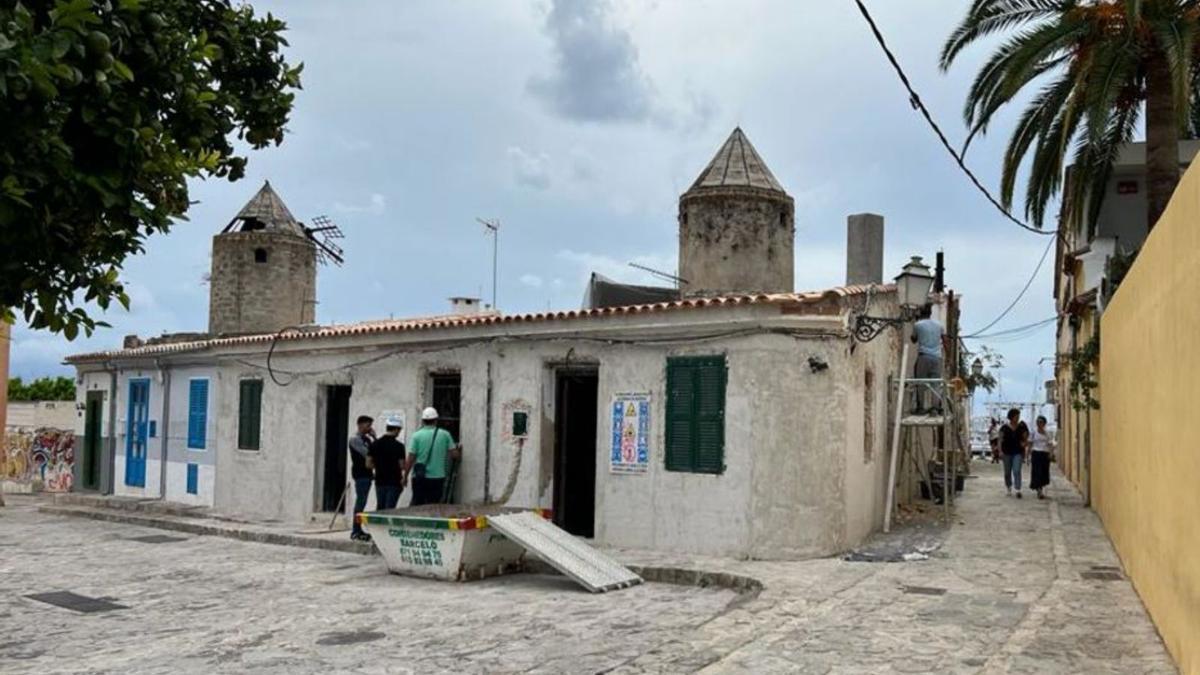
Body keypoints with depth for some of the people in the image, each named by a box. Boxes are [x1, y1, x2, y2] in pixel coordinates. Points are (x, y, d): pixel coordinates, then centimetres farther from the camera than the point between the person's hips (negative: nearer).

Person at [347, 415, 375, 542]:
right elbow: (367, 454, -19)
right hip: (360, 474, -9)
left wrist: (374, 438, 2)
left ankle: (358, 530, 15)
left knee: (361, 502, 11)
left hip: (367, 473, 9)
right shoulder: (355, 439, -10)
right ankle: (355, 531, -7)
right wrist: (374, 438, -10)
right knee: (361, 502, -9)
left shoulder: (367, 439, 17)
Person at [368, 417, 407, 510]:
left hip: (380, 482, 5)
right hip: (394, 482, -5)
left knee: (380, 507, 15)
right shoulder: (398, 446, -13)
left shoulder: (375, 444, 2)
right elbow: (402, 466, -13)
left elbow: (368, 464, 2)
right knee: (389, 509, -1)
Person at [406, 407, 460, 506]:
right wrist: (458, 448, 26)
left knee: (417, 506, 7)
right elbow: (454, 453, 2)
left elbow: (411, 458, -6)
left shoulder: (416, 436, -4)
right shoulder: (445, 435, -1)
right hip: (437, 477, 1)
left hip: (419, 478, -1)